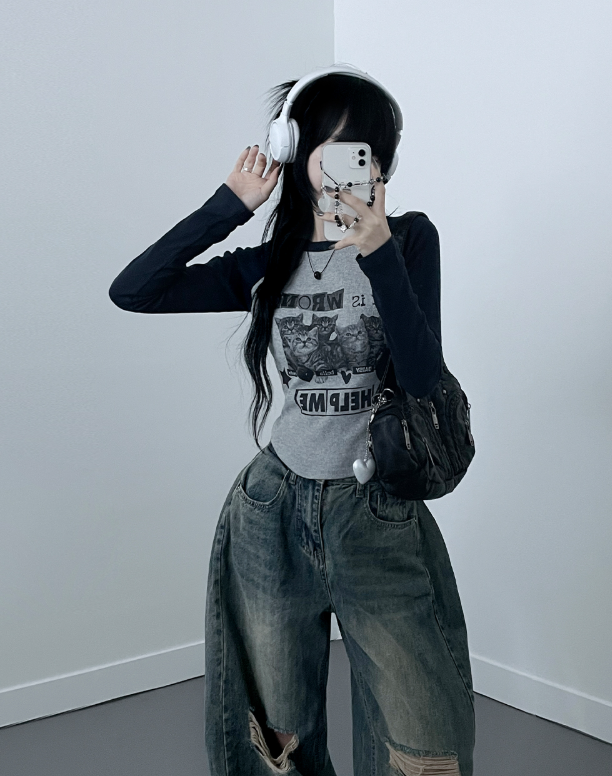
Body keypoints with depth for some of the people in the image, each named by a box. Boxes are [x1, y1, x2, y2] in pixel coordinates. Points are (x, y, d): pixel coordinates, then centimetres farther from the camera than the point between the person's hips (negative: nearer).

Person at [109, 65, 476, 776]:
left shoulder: (410, 240, -3)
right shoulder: (268, 265, 4)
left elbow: (422, 376, -15)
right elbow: (132, 290, -6)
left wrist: (378, 255, -25)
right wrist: (231, 204, -8)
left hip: (380, 517, -2)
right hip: (274, 515, 2)